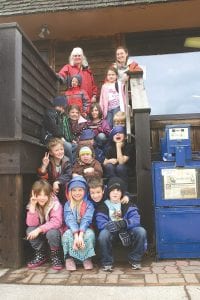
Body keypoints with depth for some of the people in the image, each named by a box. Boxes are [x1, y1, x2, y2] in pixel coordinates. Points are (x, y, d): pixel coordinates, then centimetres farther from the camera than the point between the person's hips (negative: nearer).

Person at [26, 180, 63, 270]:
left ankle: (55, 255, -5)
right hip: (41, 234, 5)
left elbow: (56, 222, -31)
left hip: (54, 231, -4)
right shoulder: (32, 204, -8)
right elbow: (31, 224, -19)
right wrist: (32, 206, -27)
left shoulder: (55, 204, -21)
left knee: (51, 233, -36)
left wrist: (39, 229, -36)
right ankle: (41, 255, 1)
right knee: (30, 230, -23)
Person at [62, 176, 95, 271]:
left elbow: (86, 220, -18)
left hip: (85, 230, -1)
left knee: (90, 234, -33)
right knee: (67, 234, -32)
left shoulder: (89, 204, -4)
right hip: (72, 230, 1)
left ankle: (87, 258, -11)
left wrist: (80, 235, -34)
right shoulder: (68, 204, -1)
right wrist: (76, 236, -33)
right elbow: (70, 220, -16)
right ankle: (69, 258, -12)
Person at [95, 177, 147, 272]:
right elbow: (100, 224, -20)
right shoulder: (103, 206, -6)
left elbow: (136, 219, -15)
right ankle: (107, 262, -8)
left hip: (126, 231, 2)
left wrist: (125, 223, -36)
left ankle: (135, 259, -1)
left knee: (141, 231, -26)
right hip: (111, 232, -1)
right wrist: (117, 225, -33)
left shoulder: (128, 204, -2)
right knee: (103, 234, -35)